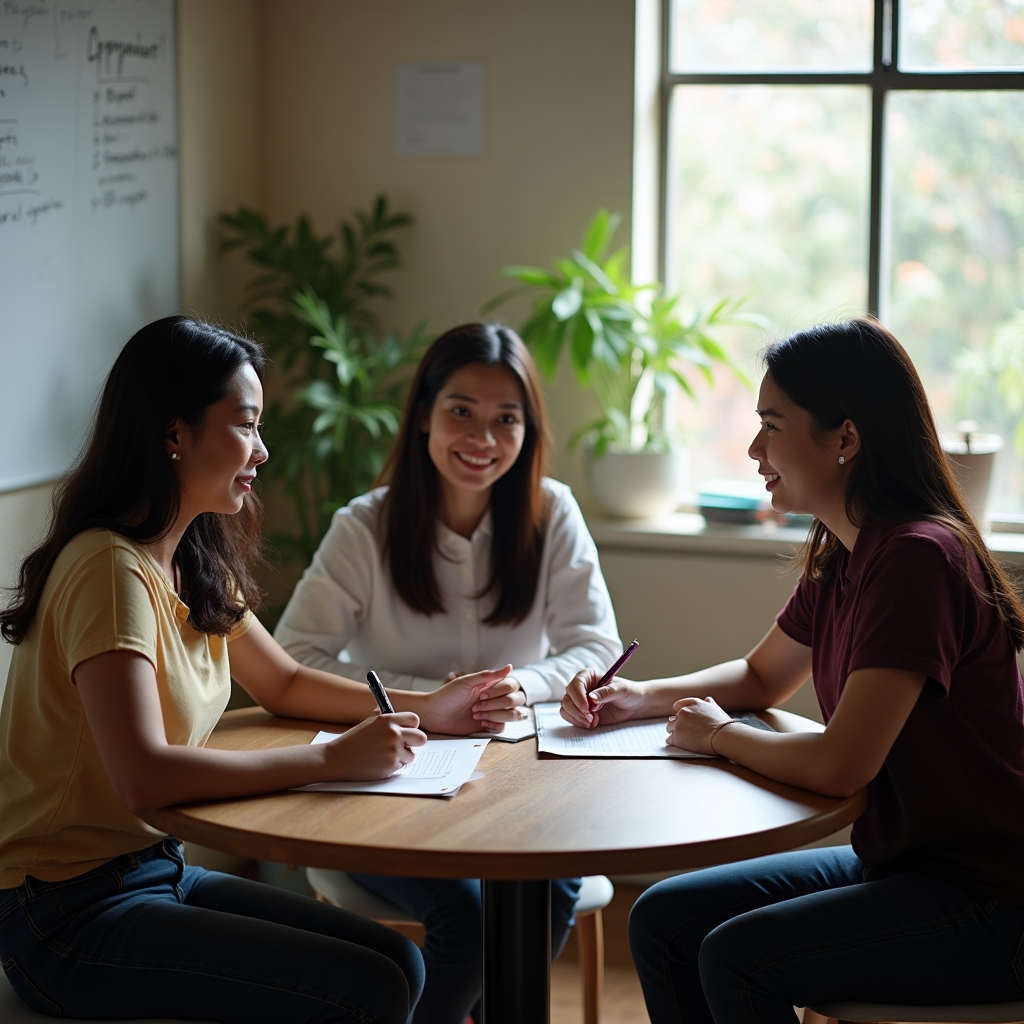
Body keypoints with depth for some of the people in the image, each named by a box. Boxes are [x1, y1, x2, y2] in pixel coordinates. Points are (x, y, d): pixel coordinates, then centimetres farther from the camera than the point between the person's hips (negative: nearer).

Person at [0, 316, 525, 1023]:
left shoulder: (196, 565, 7)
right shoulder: (112, 569, -22)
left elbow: (286, 684, 21)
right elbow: (144, 775, -32)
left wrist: (428, 709, 7)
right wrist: (333, 760, -26)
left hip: (153, 868, 9)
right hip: (67, 916, -9)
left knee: (398, 962, 2)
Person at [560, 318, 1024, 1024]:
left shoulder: (918, 558, -23)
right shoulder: (840, 559, 6)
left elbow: (839, 766, -26)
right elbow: (761, 677, 24)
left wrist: (717, 734, -8)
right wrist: (639, 698, 8)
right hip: (896, 862, 9)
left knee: (738, 955, -23)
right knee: (663, 919, 3)